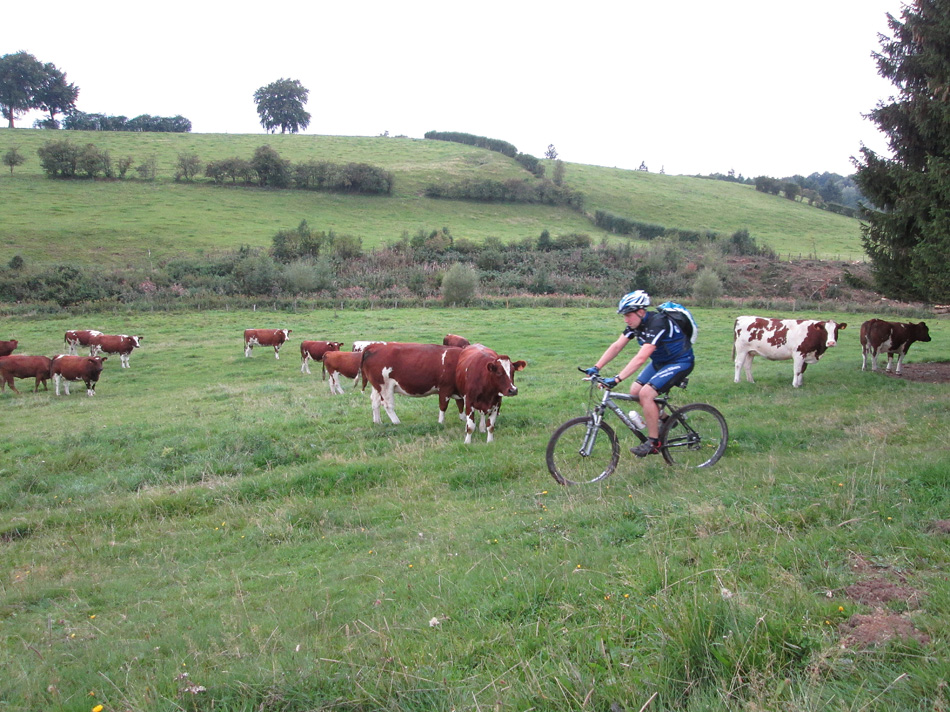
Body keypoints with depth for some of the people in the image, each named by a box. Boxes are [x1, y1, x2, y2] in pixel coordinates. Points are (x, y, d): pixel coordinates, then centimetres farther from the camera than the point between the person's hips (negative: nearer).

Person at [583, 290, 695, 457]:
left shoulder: (657, 323, -32)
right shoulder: (635, 323, -6)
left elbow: (641, 358, -39)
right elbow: (616, 346, -5)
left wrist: (616, 379, -44)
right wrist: (596, 367, -15)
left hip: (680, 362, -9)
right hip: (660, 362, 9)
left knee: (646, 393, -21)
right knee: (635, 390, -1)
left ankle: (653, 442, -9)